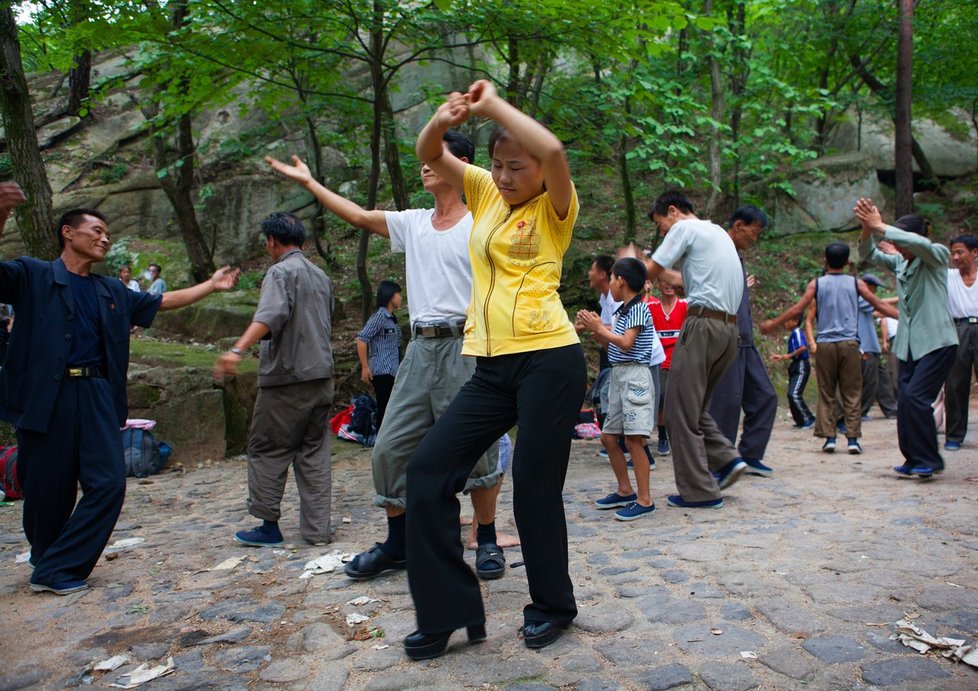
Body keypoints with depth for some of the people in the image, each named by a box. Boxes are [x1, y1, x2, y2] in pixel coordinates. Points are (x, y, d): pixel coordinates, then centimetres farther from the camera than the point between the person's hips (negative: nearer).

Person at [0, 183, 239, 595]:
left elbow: (163, 302, 22)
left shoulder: (111, 292, 17)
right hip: (46, 395, -5)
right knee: (48, 490, 5)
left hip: (95, 395, 5)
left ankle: (55, 570, 10)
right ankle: (48, 564, 28)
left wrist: (212, 285, 18)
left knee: (108, 483, -2)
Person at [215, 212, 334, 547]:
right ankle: (317, 528, 11)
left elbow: (270, 315, -28)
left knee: (267, 451, 5)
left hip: (286, 377, -7)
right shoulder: (321, 276, 16)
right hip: (322, 376, 7)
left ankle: (269, 525, 10)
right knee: (314, 451, 10)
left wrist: (238, 350, -39)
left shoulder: (281, 272, -9)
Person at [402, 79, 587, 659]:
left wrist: (492, 105, -12)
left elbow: (553, 151, -22)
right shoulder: (487, 194, 15)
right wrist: (443, 120, -11)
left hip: (549, 360, -6)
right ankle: (449, 610, 11)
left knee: (535, 488, 2)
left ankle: (554, 605, 27)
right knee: (429, 470, -1)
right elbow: (430, 156, 10)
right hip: (491, 367, 6)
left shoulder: (554, 210, -1)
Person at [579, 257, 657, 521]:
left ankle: (644, 500, -4)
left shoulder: (638, 309, -11)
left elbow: (626, 343, -19)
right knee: (608, 436, 12)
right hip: (618, 375, 10)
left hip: (635, 375, -10)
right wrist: (596, 328, 6)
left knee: (633, 438, -10)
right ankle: (625, 491, 23)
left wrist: (600, 328, -11)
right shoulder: (622, 310, 15)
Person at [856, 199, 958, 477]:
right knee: (904, 402, 3)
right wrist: (867, 230, -19)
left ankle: (930, 460, -4)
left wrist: (880, 227, -29)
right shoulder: (900, 262, 12)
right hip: (908, 344, 7)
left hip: (937, 342, -7)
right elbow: (869, 254, 1)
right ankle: (914, 459, 12)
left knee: (915, 397, -16)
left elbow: (920, 244, -27)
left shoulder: (938, 255, -5)